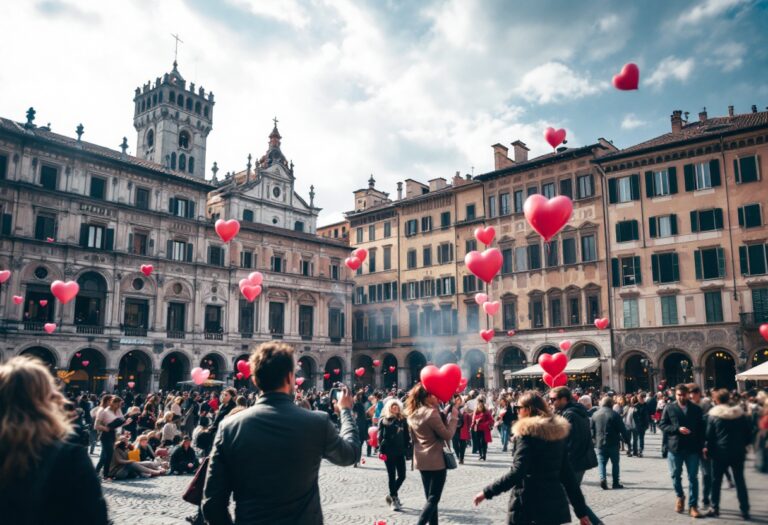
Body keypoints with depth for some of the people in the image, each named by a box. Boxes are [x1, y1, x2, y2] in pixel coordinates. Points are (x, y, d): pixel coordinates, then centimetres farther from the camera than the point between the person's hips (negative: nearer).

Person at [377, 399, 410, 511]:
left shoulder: (403, 420, 8)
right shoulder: (383, 420, -1)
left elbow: (407, 436, 10)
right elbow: (380, 436, -5)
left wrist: (407, 449, 4)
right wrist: (382, 449, -13)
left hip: (400, 452, 4)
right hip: (389, 452, -4)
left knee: (402, 476, 4)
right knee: (392, 476, 3)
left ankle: (392, 495, 25)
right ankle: (394, 499, 15)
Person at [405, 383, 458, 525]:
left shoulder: (413, 414, 5)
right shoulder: (432, 413, -19)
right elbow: (447, 435, -16)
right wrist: (453, 416, -7)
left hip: (421, 460, 8)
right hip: (436, 460, -8)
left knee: (430, 497, 15)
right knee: (433, 498, -1)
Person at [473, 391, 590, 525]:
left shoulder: (526, 432, -11)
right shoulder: (557, 432, 8)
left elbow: (517, 473, -21)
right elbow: (567, 474, 9)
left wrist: (487, 492, -16)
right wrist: (581, 510, 13)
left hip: (527, 503, -6)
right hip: (555, 503, 6)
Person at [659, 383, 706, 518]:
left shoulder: (696, 409, 4)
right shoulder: (669, 408, 0)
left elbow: (701, 428, 5)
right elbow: (662, 425, -2)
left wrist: (701, 446, -2)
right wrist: (677, 429, -16)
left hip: (692, 447, 0)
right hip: (675, 447, 0)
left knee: (693, 477, 2)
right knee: (675, 475, 9)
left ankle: (693, 505, 10)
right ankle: (680, 496, 34)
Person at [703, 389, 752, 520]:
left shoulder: (713, 415, -10)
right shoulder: (741, 414, -1)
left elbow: (709, 435, -7)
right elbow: (749, 432, 3)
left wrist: (707, 448, 5)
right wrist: (743, 444, 16)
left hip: (720, 452, -2)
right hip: (738, 452, 2)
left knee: (716, 481, 9)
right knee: (740, 481, 11)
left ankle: (715, 508, 12)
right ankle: (745, 510, 11)